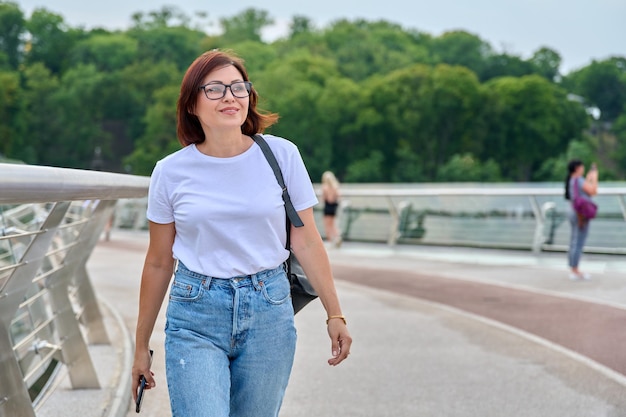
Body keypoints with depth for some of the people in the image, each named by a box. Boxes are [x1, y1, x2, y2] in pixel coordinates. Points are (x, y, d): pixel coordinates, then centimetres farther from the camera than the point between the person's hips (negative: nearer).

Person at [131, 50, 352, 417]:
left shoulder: (282, 155, -3)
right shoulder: (171, 172, -1)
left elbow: (307, 242, 3)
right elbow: (158, 263, 6)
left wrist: (335, 315, 2)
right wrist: (142, 346, 11)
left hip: (268, 311, 1)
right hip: (195, 319, -1)